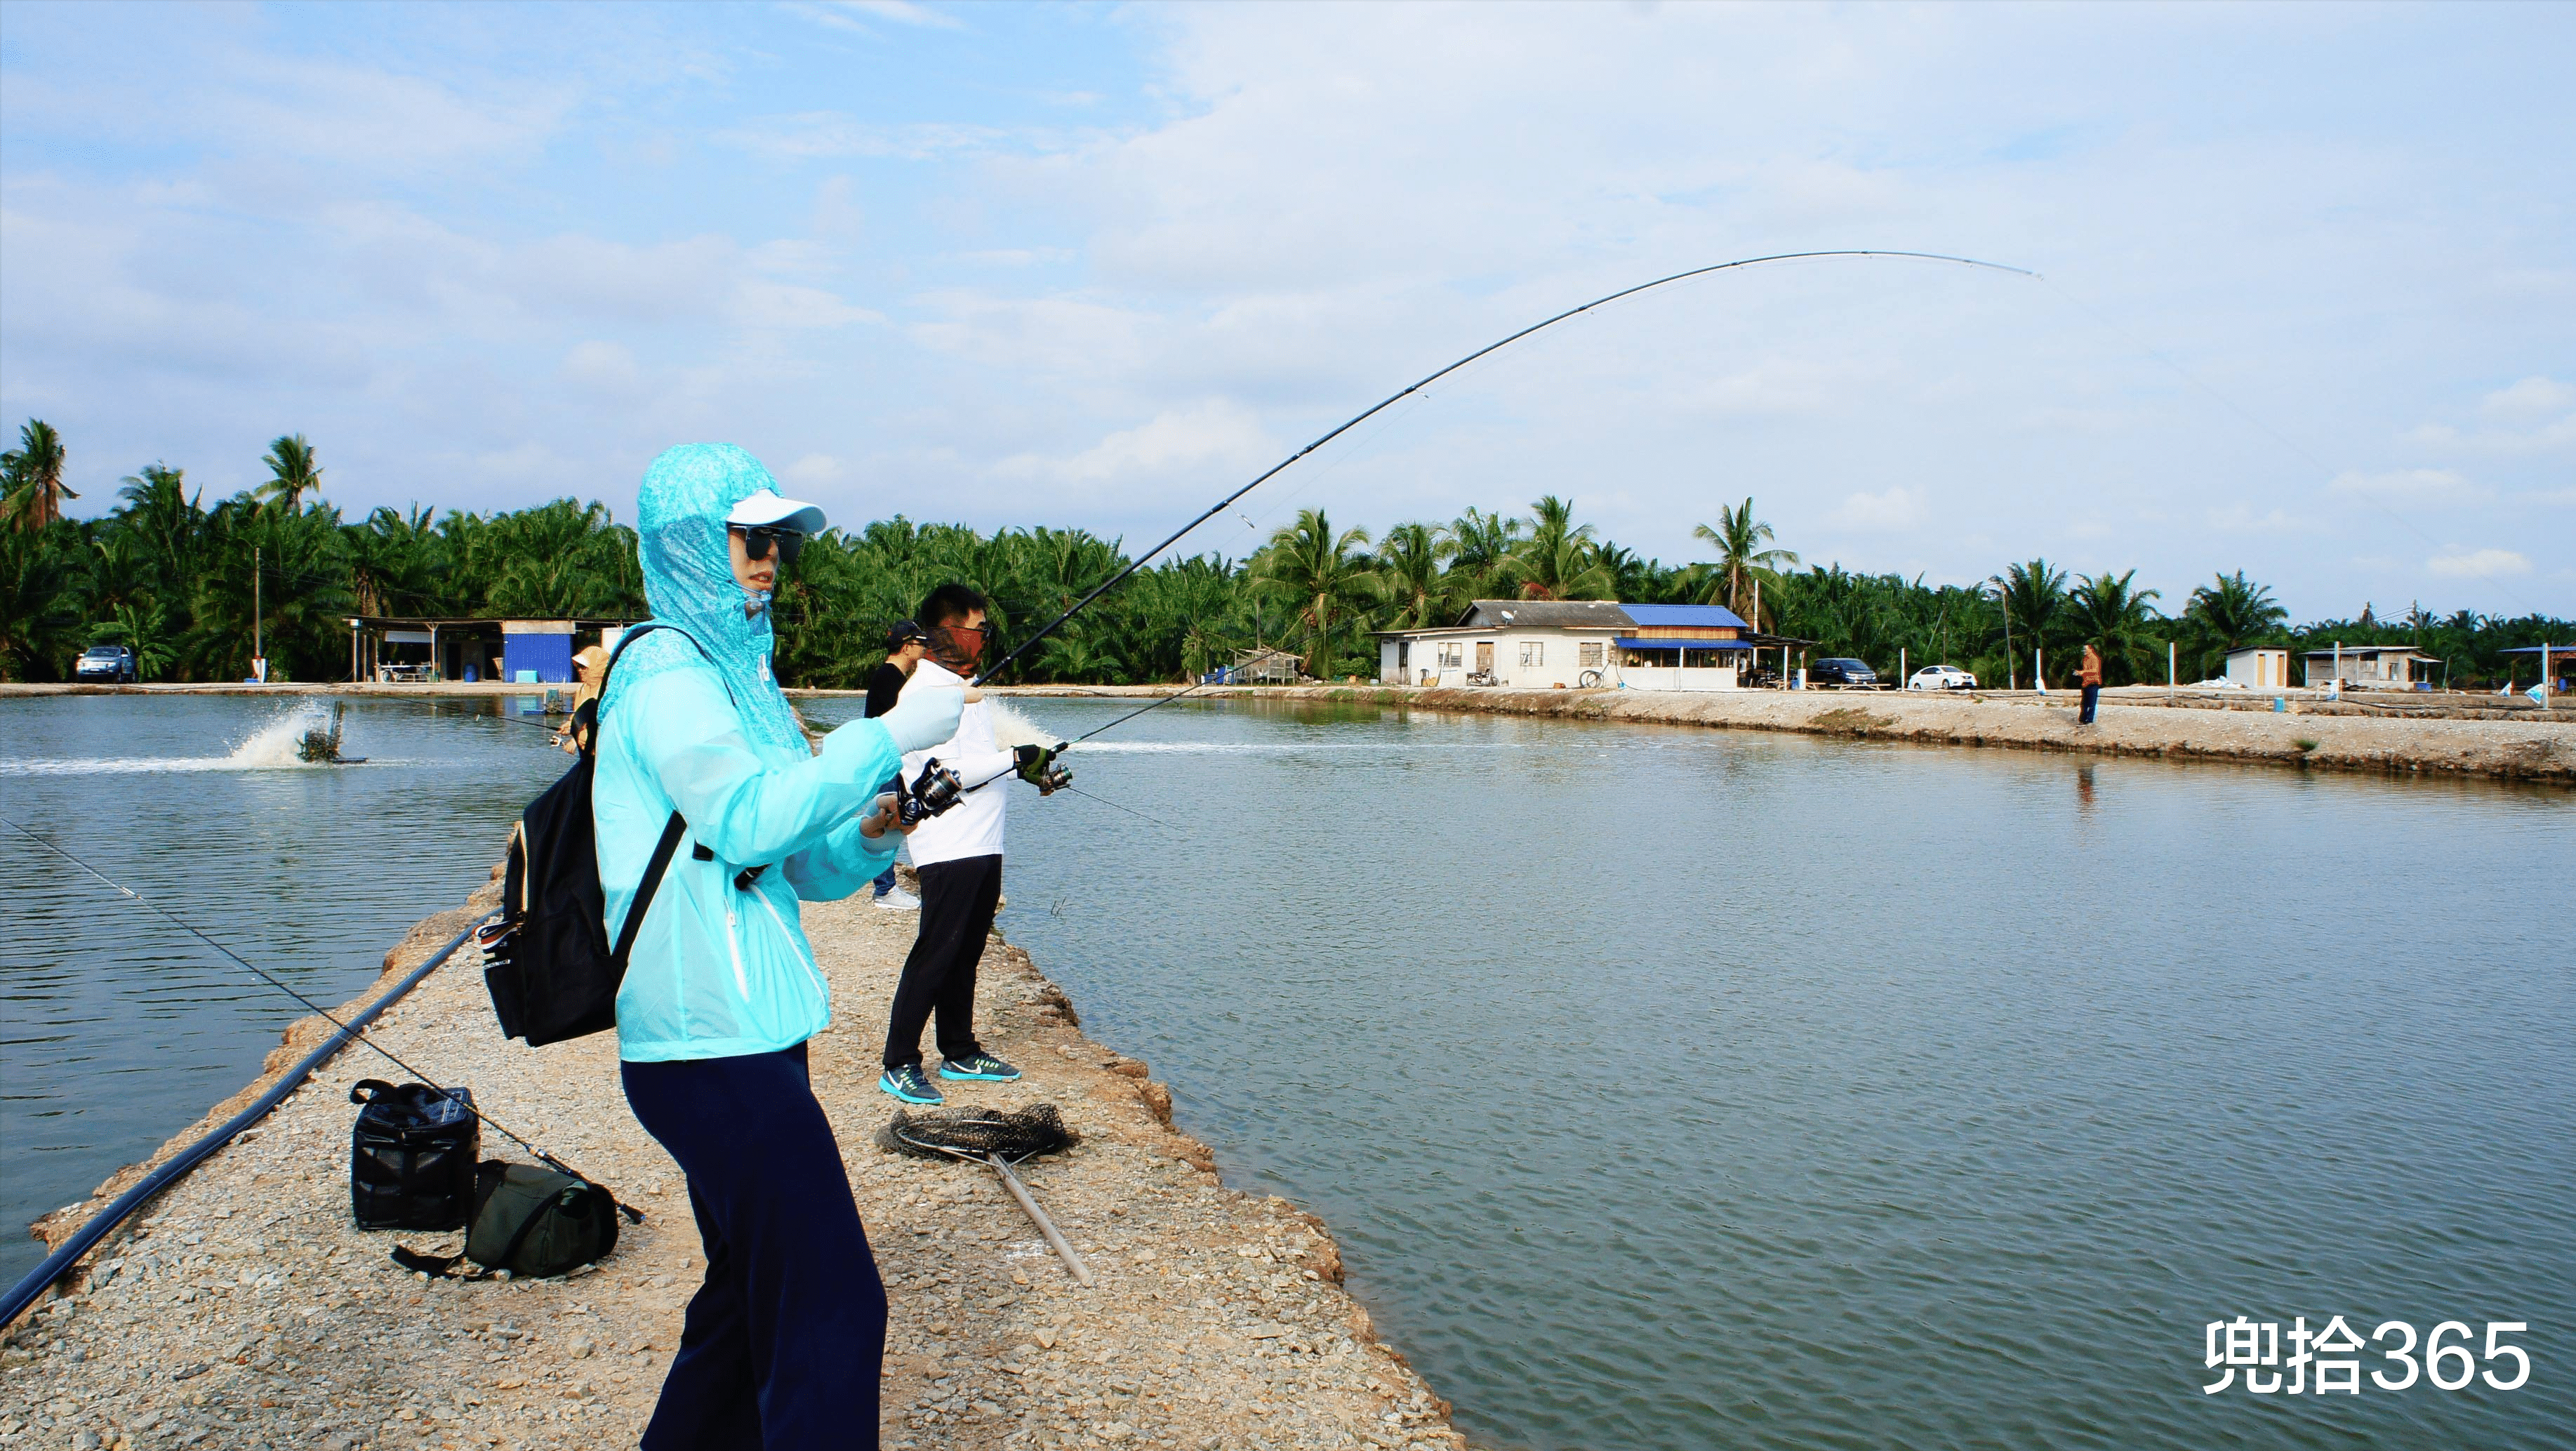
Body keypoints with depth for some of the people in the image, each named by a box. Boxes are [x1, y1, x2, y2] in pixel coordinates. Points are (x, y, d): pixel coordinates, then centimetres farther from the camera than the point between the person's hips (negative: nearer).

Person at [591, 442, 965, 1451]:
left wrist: (873, 833, 0)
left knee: (751, 1296, 18)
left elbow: (806, 870, 19)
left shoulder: (737, 671, 19)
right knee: (830, 1308, -8)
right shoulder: (664, 667, -8)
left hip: (747, 1034, 10)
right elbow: (746, 819, -24)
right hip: (710, 1040, -10)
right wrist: (887, 736, -19)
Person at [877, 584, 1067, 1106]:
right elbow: (943, 772, -20)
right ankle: (899, 1065, 1)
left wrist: (1030, 772, 14)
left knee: (965, 954, 15)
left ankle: (960, 1053, 24)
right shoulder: (922, 690, -13)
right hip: (948, 847, -9)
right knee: (934, 956, -6)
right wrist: (1015, 760, -16)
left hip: (982, 846, 9)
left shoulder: (964, 687, 18)